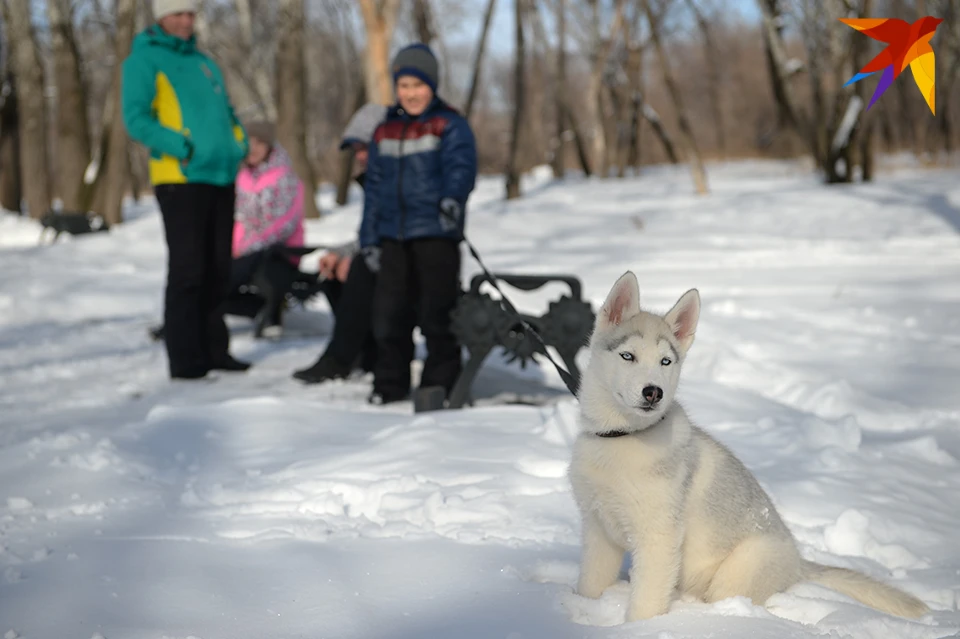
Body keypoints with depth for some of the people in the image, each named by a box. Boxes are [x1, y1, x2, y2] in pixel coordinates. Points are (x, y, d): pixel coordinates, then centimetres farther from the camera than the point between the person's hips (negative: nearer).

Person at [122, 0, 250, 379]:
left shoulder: (204, 62, 22)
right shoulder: (144, 60, -1)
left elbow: (227, 113, 28)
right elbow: (136, 118, -12)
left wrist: (239, 143, 8)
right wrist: (183, 147, -20)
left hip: (220, 178, 7)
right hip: (180, 179, -7)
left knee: (217, 271, 10)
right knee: (187, 270, -7)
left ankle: (213, 350, 19)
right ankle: (185, 360, -3)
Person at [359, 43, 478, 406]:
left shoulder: (450, 125, 0)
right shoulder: (385, 131, 17)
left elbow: (461, 166, -16)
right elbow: (374, 187, 20)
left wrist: (452, 198, -37)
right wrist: (368, 239, 16)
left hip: (436, 234, -5)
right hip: (393, 236, 5)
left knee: (437, 314, -5)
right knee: (389, 312, 5)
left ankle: (440, 381, 6)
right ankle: (390, 384, 16)